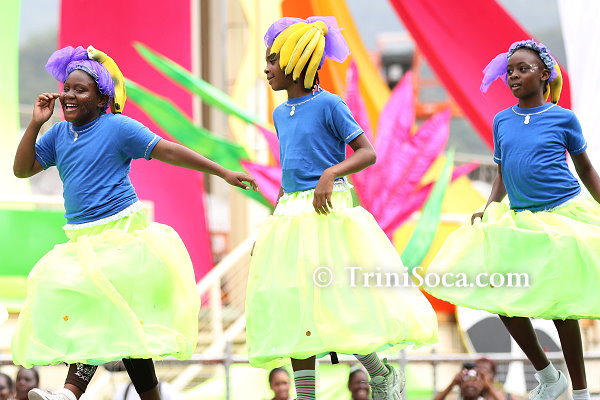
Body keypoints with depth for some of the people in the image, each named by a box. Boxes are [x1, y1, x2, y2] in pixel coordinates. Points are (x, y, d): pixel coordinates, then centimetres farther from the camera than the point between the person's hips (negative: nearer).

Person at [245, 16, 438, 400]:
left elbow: (368, 153, -11)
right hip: (291, 214, 7)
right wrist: (274, 218, 21)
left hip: (329, 210, -7)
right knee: (294, 310, 1)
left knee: (337, 302, -11)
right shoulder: (281, 114, 15)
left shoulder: (328, 105, -7)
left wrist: (331, 173, -26)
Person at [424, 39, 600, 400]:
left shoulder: (563, 118, -4)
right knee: (504, 299, -1)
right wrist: (488, 209, 0)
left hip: (564, 214, -5)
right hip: (520, 220, 5)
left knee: (562, 304, -2)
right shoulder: (502, 121, 6)